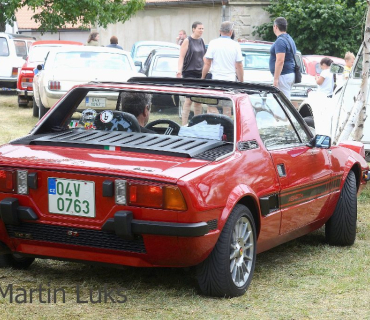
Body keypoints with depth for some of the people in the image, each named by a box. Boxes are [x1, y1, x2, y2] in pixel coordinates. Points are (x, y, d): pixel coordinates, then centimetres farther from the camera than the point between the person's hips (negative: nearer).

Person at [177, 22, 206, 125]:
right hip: (189, 73, -6)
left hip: (200, 73, 6)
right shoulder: (187, 41, -5)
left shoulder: (201, 41, 13)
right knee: (188, 100, -9)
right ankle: (184, 124, -8)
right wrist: (179, 70, -22)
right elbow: (181, 57, -10)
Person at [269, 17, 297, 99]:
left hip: (283, 75, -10)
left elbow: (280, 61, -23)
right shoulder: (289, 39, 17)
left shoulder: (280, 41, -15)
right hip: (291, 73, 10)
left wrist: (276, 79, -22)